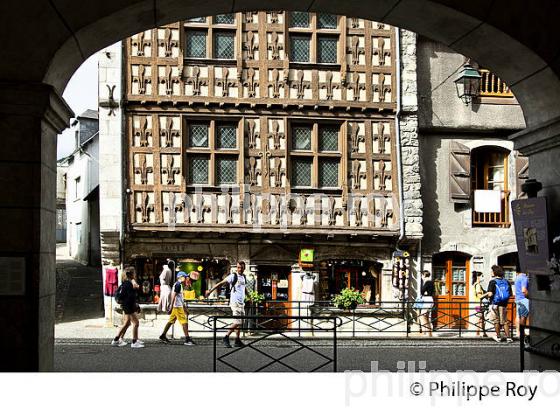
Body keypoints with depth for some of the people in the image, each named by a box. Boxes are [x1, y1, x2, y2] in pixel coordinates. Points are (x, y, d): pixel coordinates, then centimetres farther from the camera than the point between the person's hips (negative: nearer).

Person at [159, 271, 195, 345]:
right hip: (177, 307, -10)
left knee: (171, 321, 14)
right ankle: (187, 339, -10)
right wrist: (171, 307, -24)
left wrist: (184, 309, 27)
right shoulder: (178, 285, -12)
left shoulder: (178, 285, 19)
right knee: (184, 322, -9)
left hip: (177, 306, 10)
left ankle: (163, 336, 20)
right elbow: (173, 296, -20)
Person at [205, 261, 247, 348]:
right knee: (237, 322, -14)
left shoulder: (244, 277, 14)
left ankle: (238, 340, 15)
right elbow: (221, 283, -14)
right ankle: (226, 338, -9)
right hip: (235, 302, -8)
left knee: (240, 322, 9)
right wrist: (210, 290, -20)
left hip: (241, 302, 8)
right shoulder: (233, 276, -8)